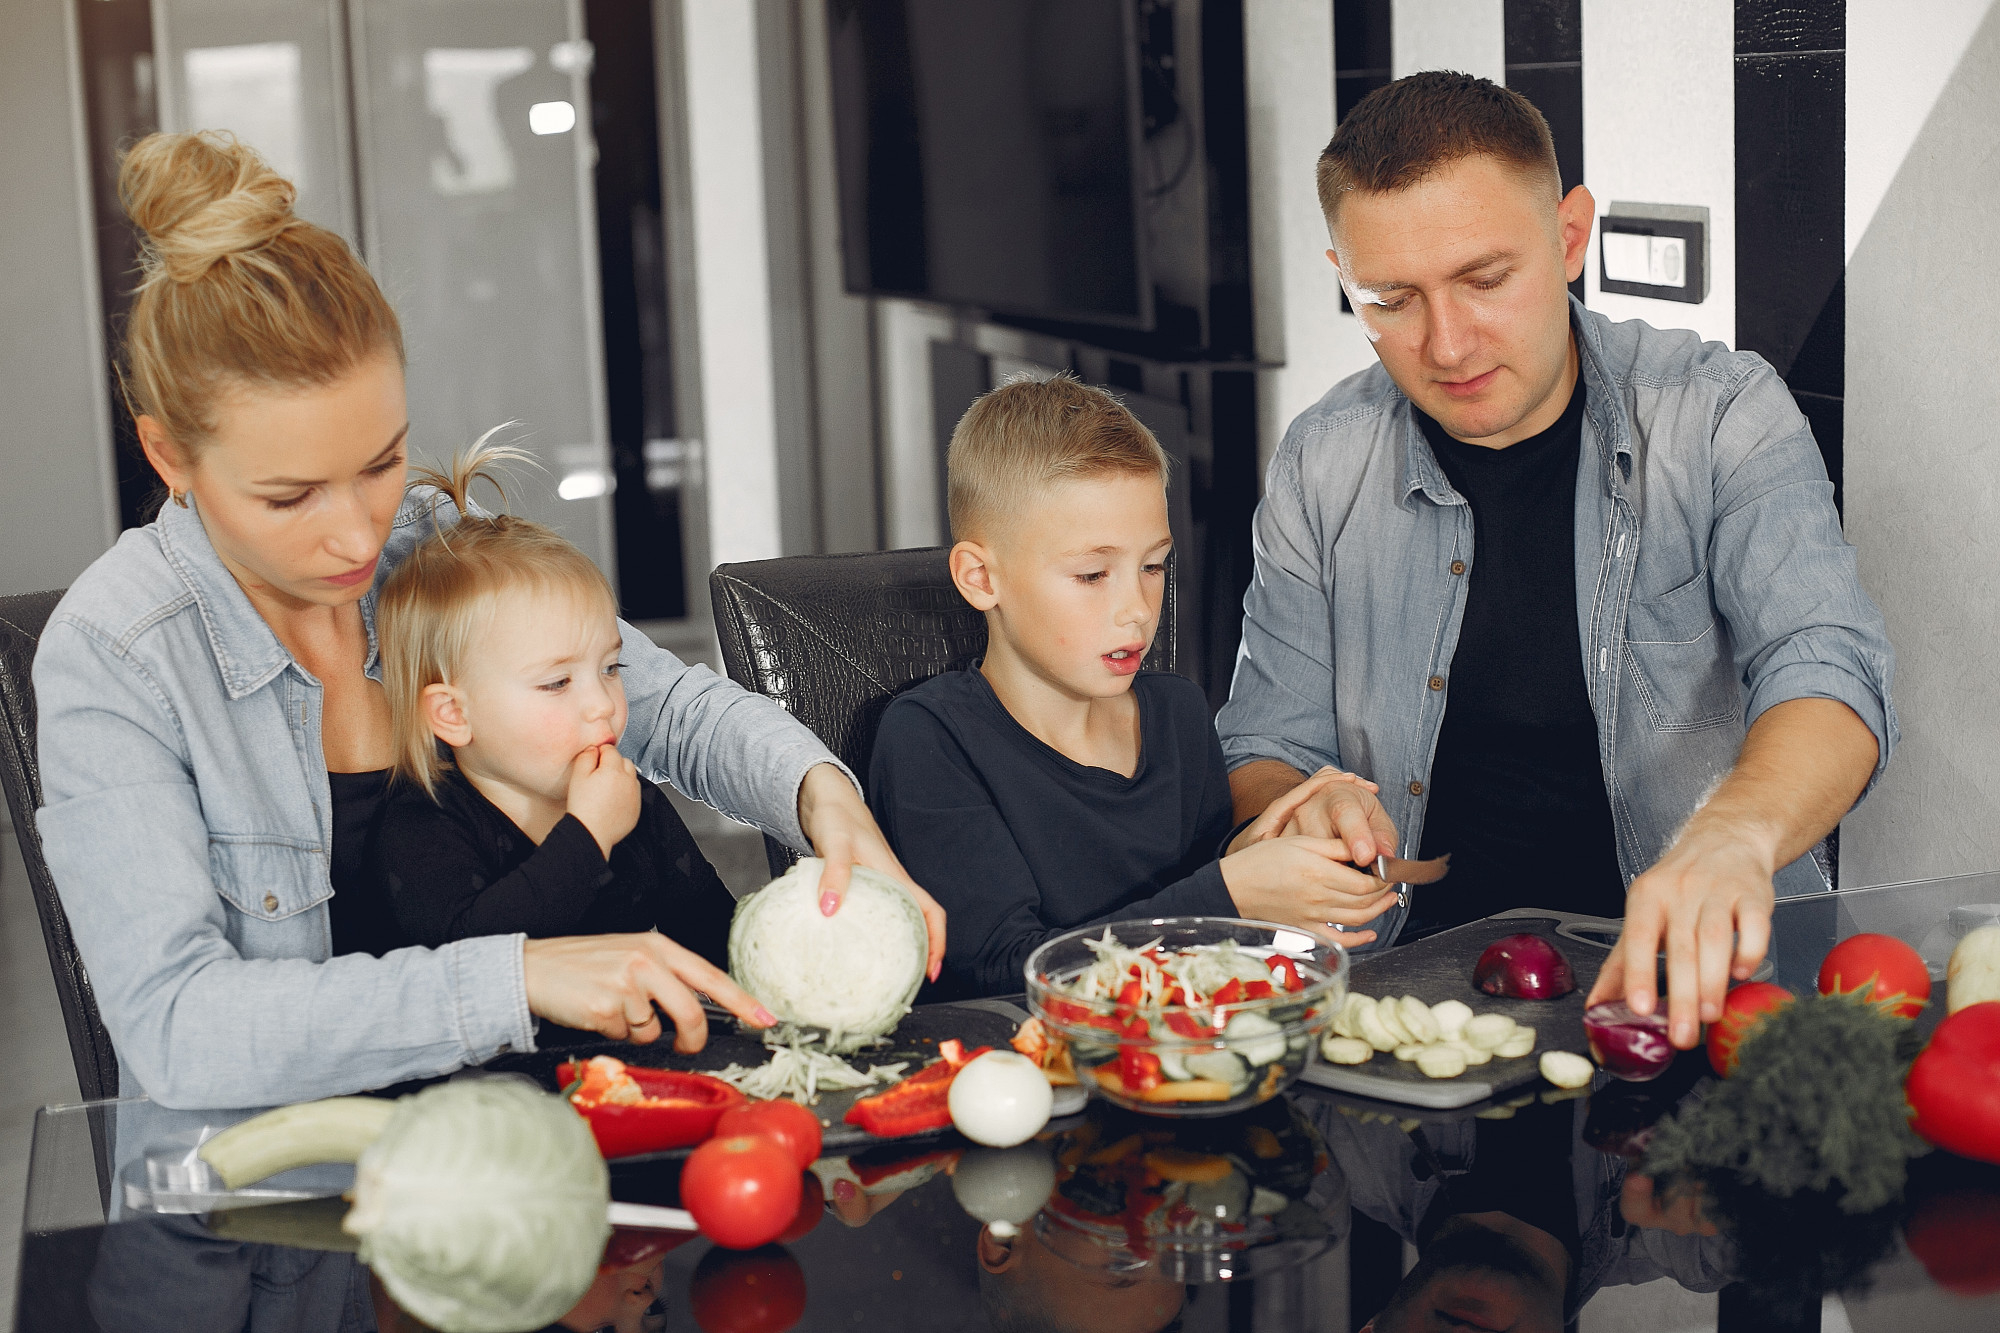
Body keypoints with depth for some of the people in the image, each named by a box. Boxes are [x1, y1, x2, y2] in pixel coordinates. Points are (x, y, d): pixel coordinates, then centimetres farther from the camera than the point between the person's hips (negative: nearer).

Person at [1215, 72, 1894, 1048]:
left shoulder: (1719, 414, -6)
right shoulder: (1323, 464, 3)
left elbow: (1824, 675, -20)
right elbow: (1265, 752, 9)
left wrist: (1730, 834, -43)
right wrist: (1299, 811, -17)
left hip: (1695, 971, -1)